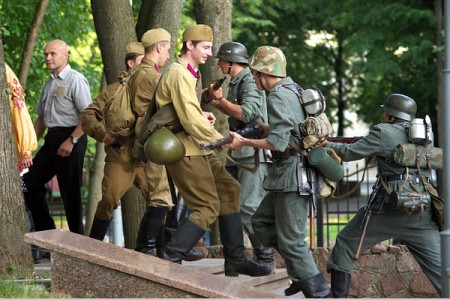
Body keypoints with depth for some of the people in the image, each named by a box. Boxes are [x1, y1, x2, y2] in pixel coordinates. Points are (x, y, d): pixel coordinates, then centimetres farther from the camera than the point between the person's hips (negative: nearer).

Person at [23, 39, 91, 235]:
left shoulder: (75, 80, -8)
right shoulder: (49, 84, 17)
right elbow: (41, 117, 24)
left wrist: (71, 140, -20)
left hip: (71, 139, -9)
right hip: (51, 138, 9)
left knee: (70, 192, -3)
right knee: (29, 182, 6)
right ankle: (46, 231, 15)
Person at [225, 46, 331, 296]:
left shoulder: (278, 97, -16)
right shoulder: (293, 90, 14)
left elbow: (278, 142, -22)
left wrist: (244, 142, -10)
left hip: (293, 175, -10)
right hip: (287, 175, 10)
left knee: (291, 240, -6)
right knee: (262, 222, 18)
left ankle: (319, 292, -3)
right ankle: (302, 271, 17)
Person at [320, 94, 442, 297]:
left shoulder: (384, 132, -1)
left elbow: (350, 152, 2)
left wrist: (328, 145, 21)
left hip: (388, 208, -4)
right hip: (421, 215, 4)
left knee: (345, 245, 14)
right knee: (438, 265, 2)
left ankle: (338, 295, 14)